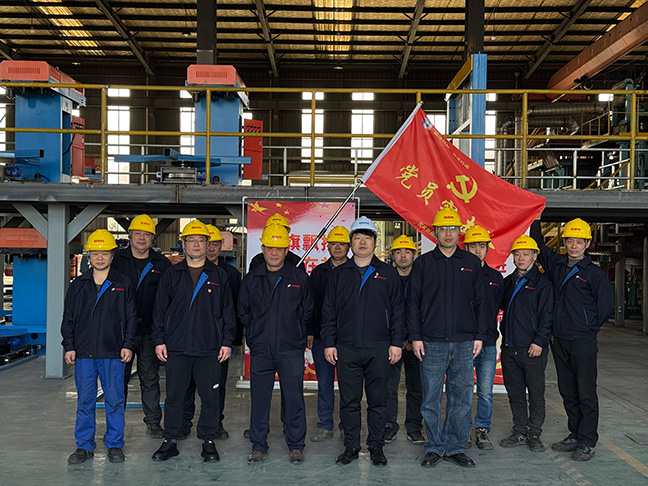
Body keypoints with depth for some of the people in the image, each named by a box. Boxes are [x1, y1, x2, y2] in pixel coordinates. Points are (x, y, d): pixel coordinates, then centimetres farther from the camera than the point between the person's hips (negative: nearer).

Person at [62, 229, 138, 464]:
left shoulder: (123, 284, 4)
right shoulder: (78, 285, 9)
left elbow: (131, 318, 5)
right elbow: (68, 318, 11)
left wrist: (128, 345, -3)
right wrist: (69, 346, 4)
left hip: (113, 353, -2)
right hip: (83, 353, 2)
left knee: (114, 400, 4)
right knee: (85, 401, 7)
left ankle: (115, 445, 16)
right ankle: (84, 446, 18)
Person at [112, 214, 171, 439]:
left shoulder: (162, 264, 5)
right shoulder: (117, 259, 4)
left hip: (149, 331, 0)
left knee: (150, 378, 7)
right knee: (119, 378, 7)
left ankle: (153, 422, 17)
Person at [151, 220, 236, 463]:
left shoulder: (218, 275, 7)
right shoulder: (171, 275, 8)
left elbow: (228, 311, 7)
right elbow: (160, 309, 9)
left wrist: (227, 342, 2)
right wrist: (159, 340, 2)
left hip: (209, 349, 0)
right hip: (176, 347, 1)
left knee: (210, 397, 4)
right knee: (173, 396, 7)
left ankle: (208, 442, 18)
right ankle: (170, 441, 21)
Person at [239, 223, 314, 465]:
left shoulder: (299, 277, 2)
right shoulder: (251, 279, 6)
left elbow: (308, 311, 10)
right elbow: (242, 312, 15)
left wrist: (297, 334, 9)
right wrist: (256, 334, 11)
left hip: (291, 350, -1)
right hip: (260, 350, 2)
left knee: (294, 398, 3)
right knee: (259, 398, 7)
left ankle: (296, 445, 18)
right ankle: (258, 445, 21)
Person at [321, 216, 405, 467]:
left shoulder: (387, 273, 8)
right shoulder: (338, 274, 10)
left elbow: (397, 310, 6)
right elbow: (329, 311, 9)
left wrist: (396, 342, -1)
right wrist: (328, 343, 2)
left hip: (379, 348, -1)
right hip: (346, 349, 1)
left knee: (378, 400, 6)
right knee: (349, 400, 6)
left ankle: (376, 447, 18)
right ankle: (351, 446, 18)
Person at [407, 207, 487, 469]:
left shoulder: (472, 263, 10)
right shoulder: (423, 263, 6)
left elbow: (480, 302, 11)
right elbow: (413, 302, 4)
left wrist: (479, 335, 5)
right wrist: (415, 337, -2)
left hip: (464, 343, 2)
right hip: (432, 342, -1)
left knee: (461, 397, 5)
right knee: (431, 398, 3)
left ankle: (455, 447, 17)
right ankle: (435, 447, 15)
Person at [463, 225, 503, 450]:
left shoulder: (496, 277, 12)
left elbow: (497, 307, 19)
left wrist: (490, 333, 12)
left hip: (488, 343, 3)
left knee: (486, 392, 4)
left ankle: (482, 431, 18)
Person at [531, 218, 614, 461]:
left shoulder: (595, 274, -5)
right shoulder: (556, 264, 8)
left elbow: (606, 308, 0)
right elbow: (539, 245, 23)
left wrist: (588, 329, 4)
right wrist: (535, 220, 18)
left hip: (583, 343, -5)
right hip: (559, 341, 5)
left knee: (586, 394, 0)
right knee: (568, 392, 13)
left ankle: (587, 442, 8)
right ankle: (575, 435, 24)